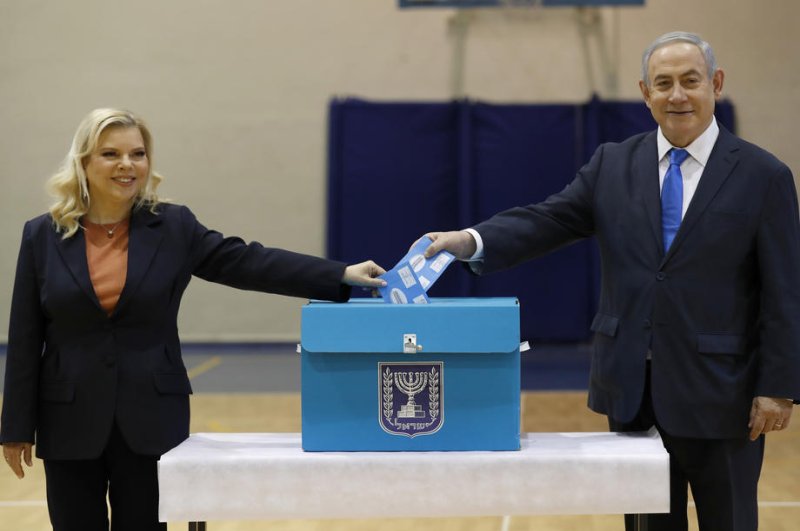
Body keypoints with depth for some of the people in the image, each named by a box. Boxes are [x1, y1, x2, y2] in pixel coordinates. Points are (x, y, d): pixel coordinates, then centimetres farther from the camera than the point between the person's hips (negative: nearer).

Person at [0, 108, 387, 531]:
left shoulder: (173, 228, 1)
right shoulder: (43, 235, 0)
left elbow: (248, 263, -7)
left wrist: (343, 276, -17)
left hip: (150, 421, 0)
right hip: (70, 422, 0)